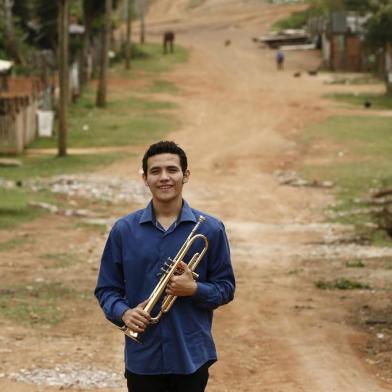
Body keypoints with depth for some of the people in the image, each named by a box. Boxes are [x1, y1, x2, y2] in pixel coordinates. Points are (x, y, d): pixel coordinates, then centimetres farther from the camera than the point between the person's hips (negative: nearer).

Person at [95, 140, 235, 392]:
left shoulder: (210, 230, 0)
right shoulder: (124, 230, 2)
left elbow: (226, 288, 5)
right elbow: (107, 288, 5)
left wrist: (194, 289, -15)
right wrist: (124, 313, -15)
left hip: (192, 359, 0)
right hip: (142, 359, 0)